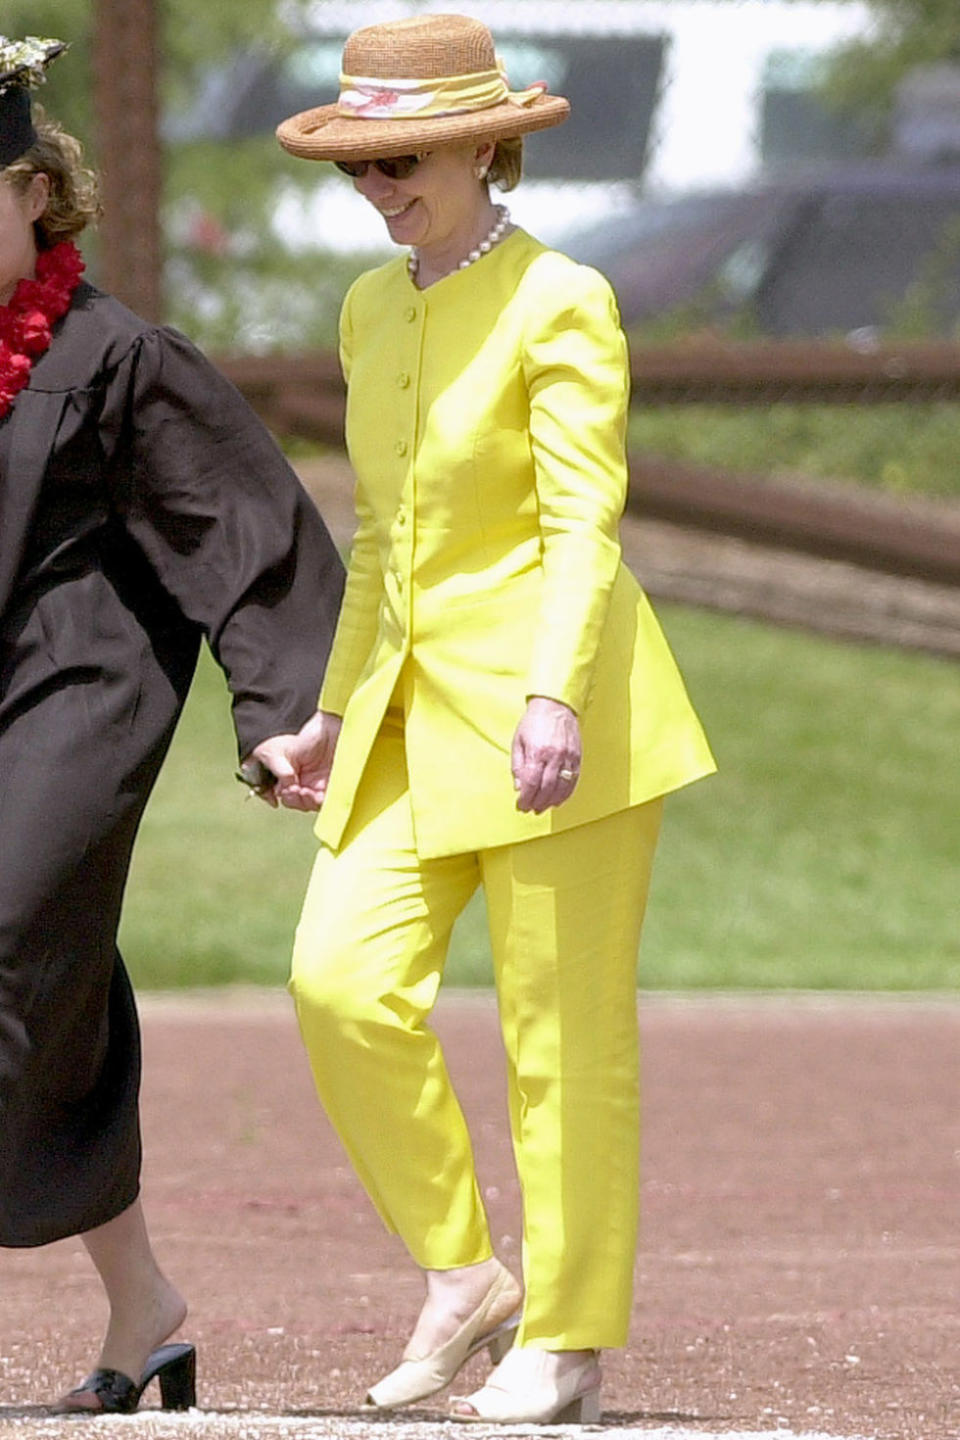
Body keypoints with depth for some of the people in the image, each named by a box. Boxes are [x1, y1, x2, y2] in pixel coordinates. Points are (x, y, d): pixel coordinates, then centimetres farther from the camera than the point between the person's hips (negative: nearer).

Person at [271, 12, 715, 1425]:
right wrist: (335, 712, 20)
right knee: (344, 981, -10)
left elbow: (582, 525, -17)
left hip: (549, 707, -7)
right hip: (415, 712, 7)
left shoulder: (562, 304, -9)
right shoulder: (373, 309, 13)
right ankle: (464, 1279, 3)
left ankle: (565, 1340, 5)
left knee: (564, 1027, -4)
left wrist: (551, 698, -28)